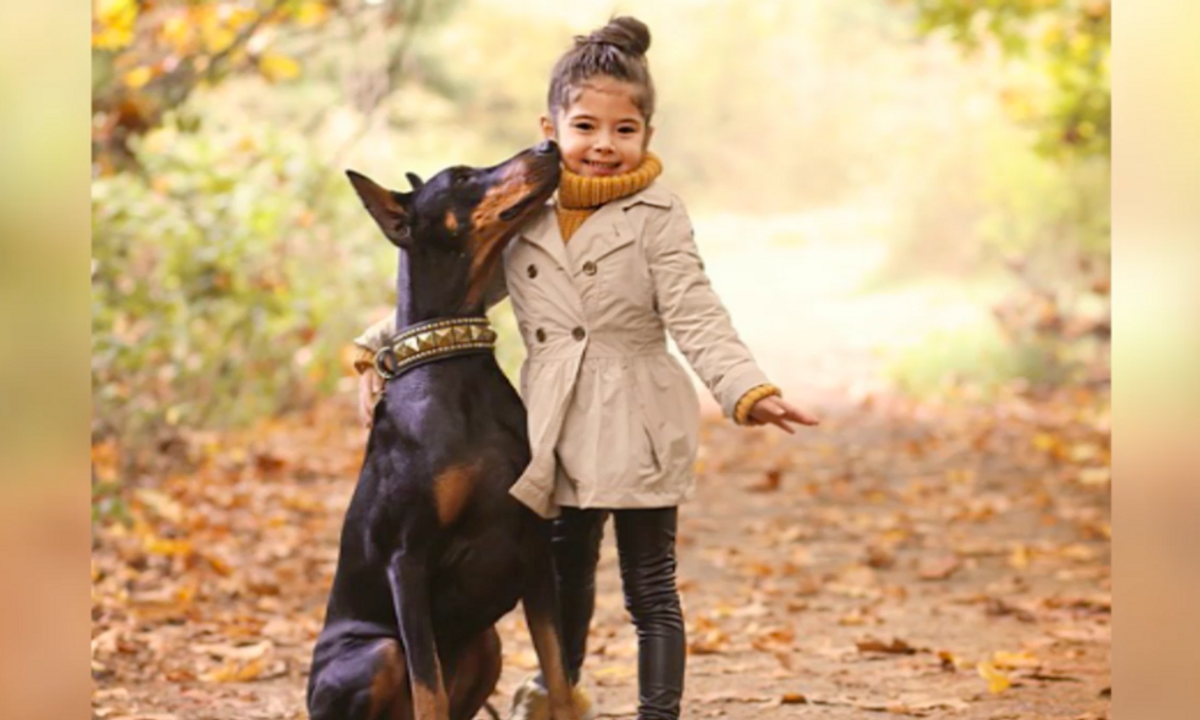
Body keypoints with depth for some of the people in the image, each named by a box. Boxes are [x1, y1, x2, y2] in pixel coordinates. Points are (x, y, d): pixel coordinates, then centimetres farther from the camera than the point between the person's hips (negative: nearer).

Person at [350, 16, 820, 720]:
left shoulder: (656, 218, -7)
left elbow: (698, 319, -12)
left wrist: (749, 392, -26)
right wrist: (378, 350, 0)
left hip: (639, 430, -4)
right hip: (558, 433, 4)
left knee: (651, 587, 3)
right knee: (564, 573, 22)